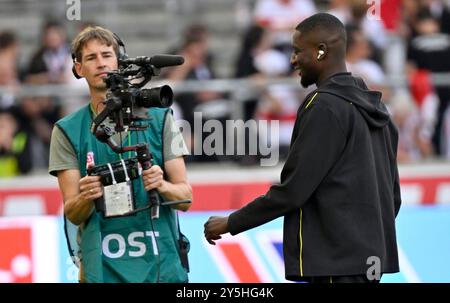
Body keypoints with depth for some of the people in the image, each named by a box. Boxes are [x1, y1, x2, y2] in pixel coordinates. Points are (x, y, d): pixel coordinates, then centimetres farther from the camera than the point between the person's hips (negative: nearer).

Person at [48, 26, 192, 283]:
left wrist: (162, 186, -20)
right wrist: (86, 198, -23)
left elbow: (185, 197, 2)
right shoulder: (67, 131, 4)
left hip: (161, 264, 0)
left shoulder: (159, 118, 4)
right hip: (102, 268, 0)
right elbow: (72, 214, -1)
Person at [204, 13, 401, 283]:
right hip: (373, 256, 9)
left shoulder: (324, 107, -13)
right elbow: (393, 193, 17)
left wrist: (231, 223, -7)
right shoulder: (374, 107, 15)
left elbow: (292, 190, -16)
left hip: (336, 263, -9)